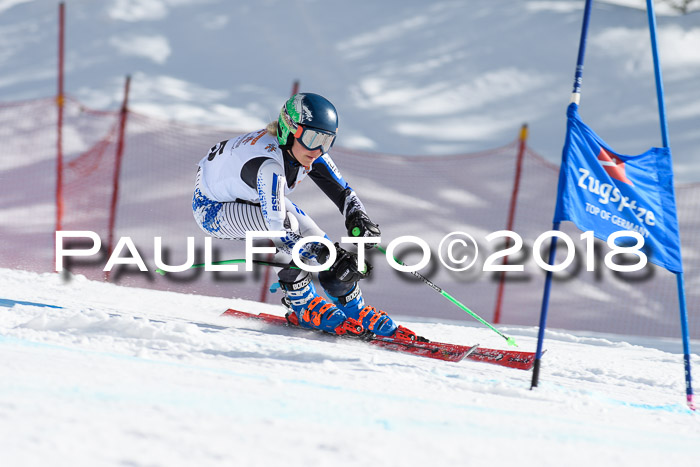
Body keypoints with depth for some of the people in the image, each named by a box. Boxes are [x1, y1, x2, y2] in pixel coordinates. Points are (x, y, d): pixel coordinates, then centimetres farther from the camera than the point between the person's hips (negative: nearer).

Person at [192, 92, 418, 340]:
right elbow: (277, 226, -46)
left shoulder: (307, 150, -18)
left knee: (314, 237, -7)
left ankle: (358, 314, 9)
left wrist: (358, 219, -31)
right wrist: (322, 255, -51)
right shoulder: (268, 165, -41)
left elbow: (343, 192, -10)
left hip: (256, 199, 8)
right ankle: (303, 306, -14)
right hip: (211, 206, -7)